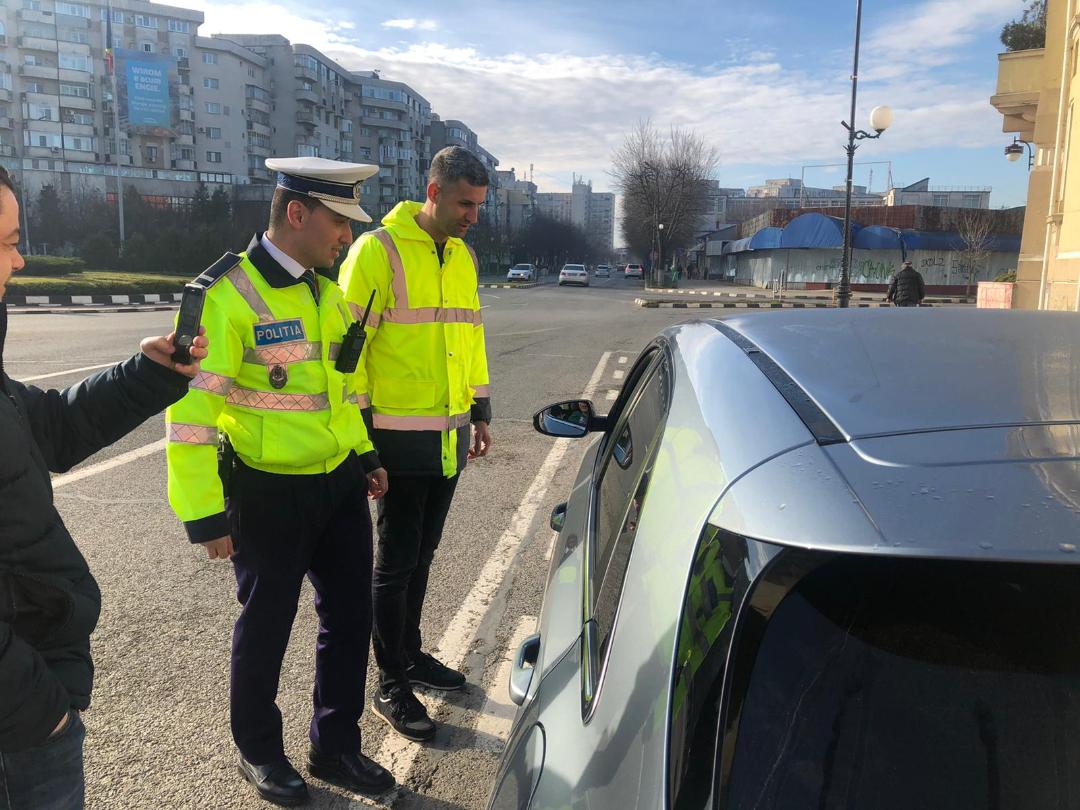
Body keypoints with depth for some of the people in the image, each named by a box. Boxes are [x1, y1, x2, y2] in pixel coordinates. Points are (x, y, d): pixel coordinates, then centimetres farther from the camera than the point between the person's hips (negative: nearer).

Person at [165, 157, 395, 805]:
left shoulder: (328, 292, 8)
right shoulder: (228, 294, -17)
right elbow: (191, 408, -17)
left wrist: (364, 454, 16)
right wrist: (204, 513, -16)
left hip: (341, 485, 7)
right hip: (270, 494, -7)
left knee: (350, 616, 14)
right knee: (266, 627, 12)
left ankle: (336, 746, 35)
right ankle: (259, 752, 36)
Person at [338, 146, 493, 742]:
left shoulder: (462, 256, 12)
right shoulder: (378, 250, -11)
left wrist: (480, 412, 19)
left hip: (450, 435, 7)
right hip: (401, 438, -7)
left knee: (421, 555, 19)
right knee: (395, 562, 4)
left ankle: (411, 654, 35)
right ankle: (391, 686, 18)